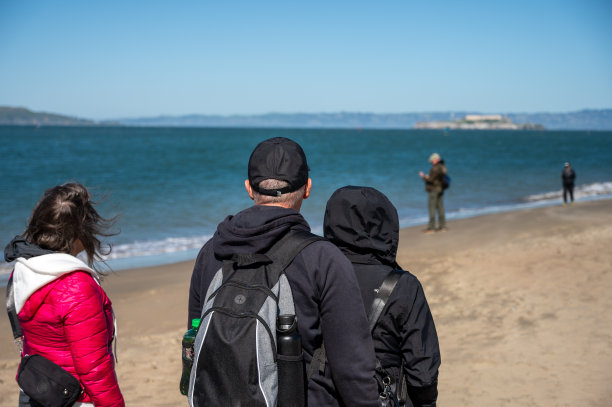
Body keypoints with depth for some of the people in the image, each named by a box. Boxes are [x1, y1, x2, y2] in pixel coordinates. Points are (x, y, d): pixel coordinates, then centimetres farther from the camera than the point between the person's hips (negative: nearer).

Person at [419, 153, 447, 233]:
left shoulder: (435, 168, -18)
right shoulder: (443, 167, 11)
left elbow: (430, 180, -19)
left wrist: (423, 176, -3)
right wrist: (428, 176, 17)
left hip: (433, 190, -9)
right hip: (440, 190, 9)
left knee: (432, 208, -6)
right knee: (440, 208, 11)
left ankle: (431, 228, -7)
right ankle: (442, 227, 14)